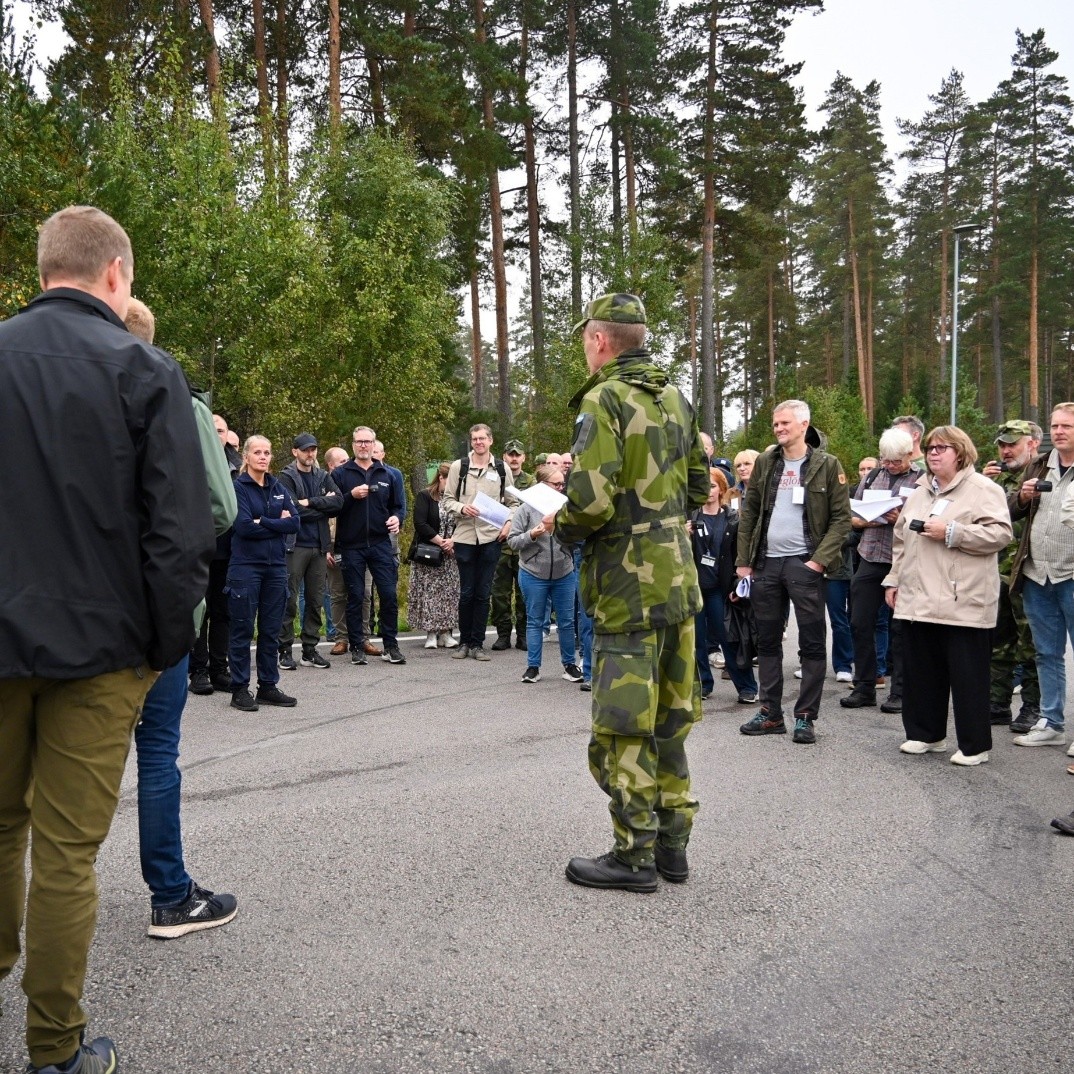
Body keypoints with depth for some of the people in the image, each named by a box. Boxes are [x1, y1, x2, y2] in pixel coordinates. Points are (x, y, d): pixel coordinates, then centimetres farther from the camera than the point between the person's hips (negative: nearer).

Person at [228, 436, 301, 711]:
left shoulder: (279, 487, 11)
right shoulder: (238, 486, -3)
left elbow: (294, 522, -1)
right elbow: (244, 526, -16)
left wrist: (262, 522, -11)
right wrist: (277, 524, -7)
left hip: (276, 565, 5)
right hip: (245, 566, -5)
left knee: (271, 629, 9)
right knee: (243, 629, 1)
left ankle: (268, 686, 18)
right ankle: (240, 689, 8)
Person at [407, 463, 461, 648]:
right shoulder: (424, 497, -1)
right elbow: (420, 524, -11)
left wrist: (453, 541, -12)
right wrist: (441, 542, -14)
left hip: (450, 555, 4)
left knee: (449, 592, 0)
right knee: (429, 592, -4)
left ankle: (446, 632, 5)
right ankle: (430, 634, 2)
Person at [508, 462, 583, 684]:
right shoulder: (527, 508, -6)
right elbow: (512, 541, -5)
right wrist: (532, 534, -20)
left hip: (564, 574, 2)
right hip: (533, 574, -2)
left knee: (567, 621, 9)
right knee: (535, 621, 9)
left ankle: (570, 664, 23)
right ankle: (533, 667, 18)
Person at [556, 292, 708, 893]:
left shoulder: (605, 399, -13)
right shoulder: (676, 399, 12)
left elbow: (591, 498, -22)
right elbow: (698, 487, 18)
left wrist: (561, 527, -3)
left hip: (629, 583, -8)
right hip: (679, 578, 8)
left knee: (624, 725, 1)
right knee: (670, 718, 14)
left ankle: (635, 855, 9)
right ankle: (672, 844, 24)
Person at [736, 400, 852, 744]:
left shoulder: (827, 465, -2)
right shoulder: (765, 461, 9)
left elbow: (842, 518, -4)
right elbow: (749, 512, 11)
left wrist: (821, 559, -13)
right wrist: (744, 561, 5)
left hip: (804, 563, -4)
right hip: (766, 563, 4)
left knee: (812, 643, 0)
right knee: (767, 641, 10)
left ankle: (805, 717, 9)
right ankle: (770, 713, 19)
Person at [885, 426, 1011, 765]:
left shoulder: (982, 489, -2)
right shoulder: (918, 493, 20)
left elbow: (1000, 533, -14)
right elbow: (900, 542, 24)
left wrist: (951, 532, -17)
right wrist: (894, 580, 18)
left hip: (962, 603, -7)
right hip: (917, 600, 7)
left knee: (967, 675, -1)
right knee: (921, 671, 11)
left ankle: (974, 745, 10)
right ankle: (925, 734, 23)